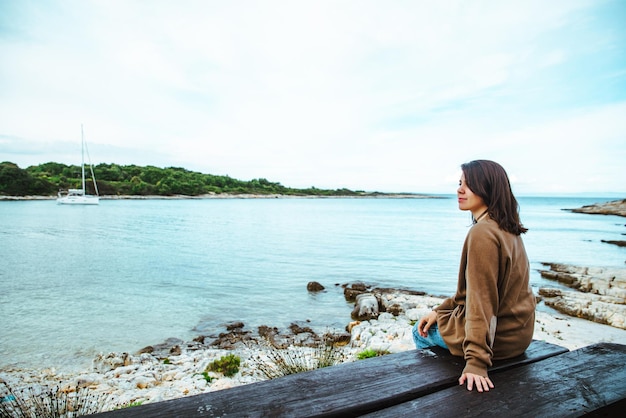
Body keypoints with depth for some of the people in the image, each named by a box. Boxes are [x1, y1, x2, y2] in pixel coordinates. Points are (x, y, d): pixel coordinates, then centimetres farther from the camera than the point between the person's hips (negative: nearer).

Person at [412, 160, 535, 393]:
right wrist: (440, 310, 8)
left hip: (497, 336, -9)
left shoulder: (483, 233, -26)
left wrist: (476, 362, -26)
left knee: (421, 332, 13)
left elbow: (482, 301, -28)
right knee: (431, 321, 26)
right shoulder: (506, 229, 4)